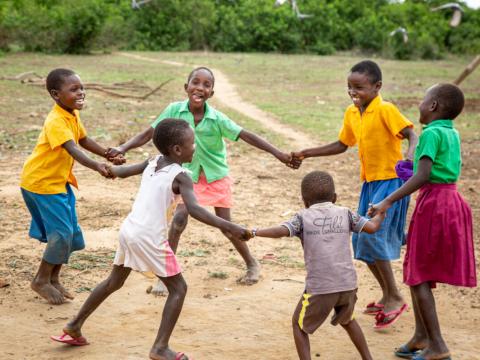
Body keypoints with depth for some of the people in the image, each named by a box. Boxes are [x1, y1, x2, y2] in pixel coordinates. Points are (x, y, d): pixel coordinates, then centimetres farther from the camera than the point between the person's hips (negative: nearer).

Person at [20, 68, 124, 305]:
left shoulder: (73, 115, 2)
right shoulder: (56, 121, -26)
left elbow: (84, 141, 15)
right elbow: (73, 150, -40)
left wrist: (109, 155, 3)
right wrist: (97, 167, -54)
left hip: (59, 180, 9)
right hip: (41, 183, -9)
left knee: (70, 233, 11)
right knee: (62, 234, -10)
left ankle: (53, 279, 26)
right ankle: (41, 281, 7)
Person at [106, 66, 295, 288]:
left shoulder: (216, 119, -22)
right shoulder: (174, 110, -18)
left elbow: (246, 136, -22)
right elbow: (149, 133, -15)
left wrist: (278, 154, -26)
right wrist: (123, 148, -28)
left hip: (216, 175, -1)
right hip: (189, 174, 1)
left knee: (226, 223, 4)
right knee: (179, 218, -15)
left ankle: (252, 264, 26)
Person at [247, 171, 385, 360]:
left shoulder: (303, 217, 3)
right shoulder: (344, 213, 10)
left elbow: (281, 231, -13)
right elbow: (371, 227, 4)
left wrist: (254, 232, -4)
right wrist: (380, 214, 24)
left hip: (320, 287, -4)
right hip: (348, 283, 4)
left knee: (299, 324, 17)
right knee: (347, 320, 32)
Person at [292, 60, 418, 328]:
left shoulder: (386, 110, -15)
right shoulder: (352, 113, 8)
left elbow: (412, 135, -22)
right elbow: (342, 145, 19)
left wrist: (410, 155, -43)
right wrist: (307, 154, 16)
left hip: (390, 180, -8)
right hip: (369, 182, 9)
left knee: (372, 235, -18)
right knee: (361, 241, 10)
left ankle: (395, 298, -5)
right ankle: (387, 296, 25)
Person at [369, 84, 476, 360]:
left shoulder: (431, 133, -15)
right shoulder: (453, 134, 10)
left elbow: (422, 176, -24)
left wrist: (388, 202, -25)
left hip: (433, 205, -9)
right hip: (452, 200, 9)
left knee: (418, 276, -3)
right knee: (414, 271, 17)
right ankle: (421, 336, 22)